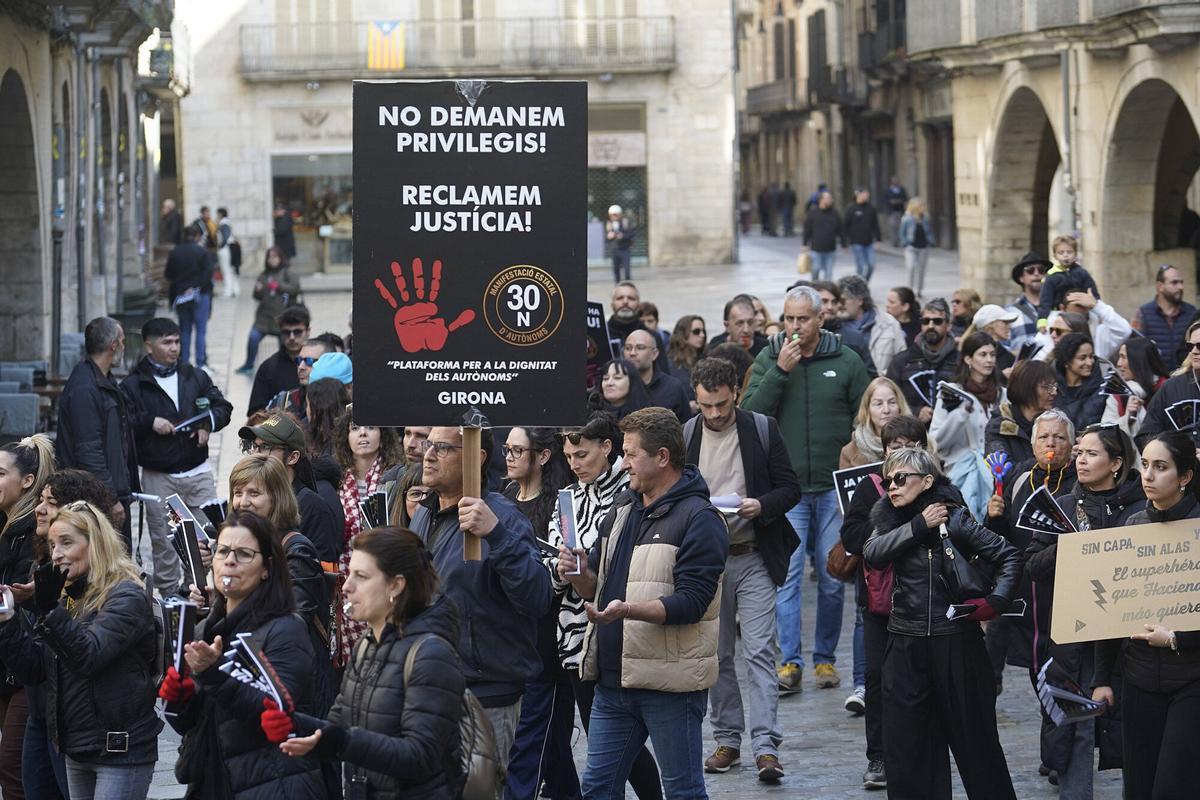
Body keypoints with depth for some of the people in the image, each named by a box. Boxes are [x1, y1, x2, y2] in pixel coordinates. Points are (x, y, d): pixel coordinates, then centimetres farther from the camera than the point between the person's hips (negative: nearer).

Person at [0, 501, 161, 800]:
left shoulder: (127, 597, -10)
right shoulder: (70, 598, 13)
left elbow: (89, 656, -24)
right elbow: (34, 670, 9)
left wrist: (50, 610, -31)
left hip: (121, 750, -8)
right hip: (77, 747, 8)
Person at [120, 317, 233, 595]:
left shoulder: (196, 377, 11)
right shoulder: (133, 385, 0)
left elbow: (223, 407, 13)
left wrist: (208, 424, -6)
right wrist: (149, 422, -19)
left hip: (198, 472, 3)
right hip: (158, 476, -2)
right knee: (163, 540, 2)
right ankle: (168, 593, 11)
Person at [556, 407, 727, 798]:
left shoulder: (698, 518, -11)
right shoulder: (623, 507, 14)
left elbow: (691, 602, -19)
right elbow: (597, 586, 21)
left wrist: (629, 609, -32)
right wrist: (579, 574, -2)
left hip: (670, 682, -8)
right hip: (613, 678, 8)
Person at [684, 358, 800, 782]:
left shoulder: (763, 430, 0)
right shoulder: (684, 436, 4)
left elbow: (790, 488, 3)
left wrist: (762, 505, -17)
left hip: (753, 559, -2)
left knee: (759, 653, -9)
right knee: (717, 655, 9)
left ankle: (766, 747, -12)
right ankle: (727, 740, 18)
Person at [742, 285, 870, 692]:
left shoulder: (846, 361, 4)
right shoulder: (768, 359, 4)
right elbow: (751, 413, -6)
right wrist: (780, 370, -14)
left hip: (834, 487, 1)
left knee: (833, 578, 5)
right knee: (787, 575, -7)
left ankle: (825, 657, 16)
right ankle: (789, 660, -5)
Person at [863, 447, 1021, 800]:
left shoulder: (954, 519, -7)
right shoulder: (891, 519, 7)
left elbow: (1009, 556, -5)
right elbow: (873, 554, -12)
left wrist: (996, 601, -17)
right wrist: (919, 526, -15)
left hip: (955, 641, -4)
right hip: (905, 647, 4)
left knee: (974, 736, 5)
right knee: (905, 744, 4)